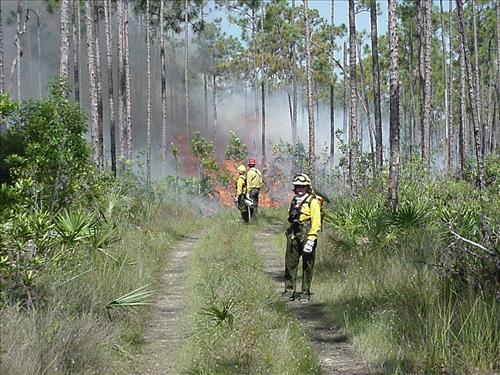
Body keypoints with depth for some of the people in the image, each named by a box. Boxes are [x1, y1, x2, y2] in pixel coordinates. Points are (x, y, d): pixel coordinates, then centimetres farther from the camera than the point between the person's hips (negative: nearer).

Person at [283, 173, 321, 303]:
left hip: (306, 237, -6)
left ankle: (305, 293, 10)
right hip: (293, 237, 6)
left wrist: (310, 241, -18)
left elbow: (316, 222, -12)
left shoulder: (313, 202, -8)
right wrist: (288, 233, 18)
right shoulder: (294, 201, 15)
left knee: (307, 266, 3)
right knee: (290, 263, 4)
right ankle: (289, 291, 12)